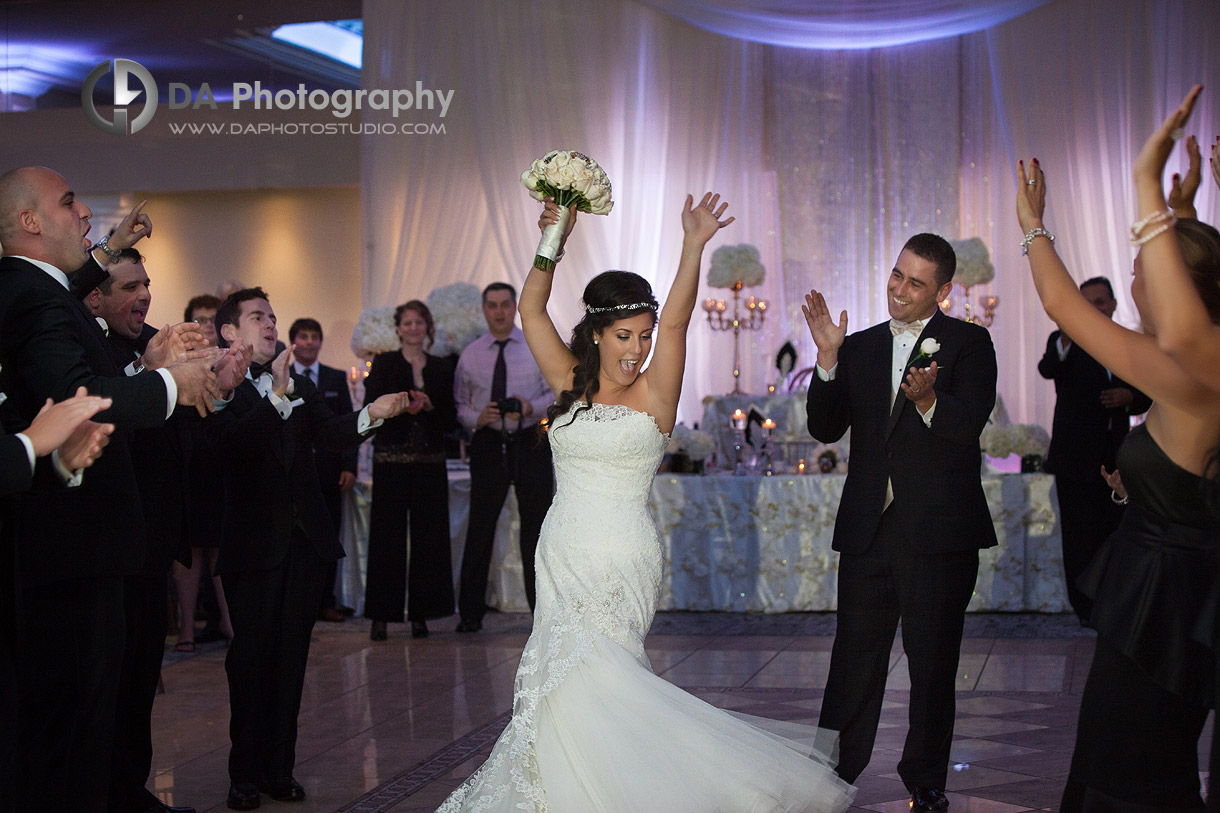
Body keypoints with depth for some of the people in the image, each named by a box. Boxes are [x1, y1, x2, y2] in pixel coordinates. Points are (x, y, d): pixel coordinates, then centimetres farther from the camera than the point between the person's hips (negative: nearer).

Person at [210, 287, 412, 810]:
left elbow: (330, 432, -1)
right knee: (252, 657, 0)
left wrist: (371, 415, -20)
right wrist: (277, 398, -36)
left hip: (305, 541, 5)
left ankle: (279, 767, 16)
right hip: (253, 545, -5)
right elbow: (232, 444, -23)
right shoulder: (221, 390, -4)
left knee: (291, 656, 8)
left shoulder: (300, 387, 15)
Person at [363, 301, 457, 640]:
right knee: (387, 535, -3)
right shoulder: (384, 364, 6)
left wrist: (429, 406, -10)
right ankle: (381, 615, 2)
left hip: (430, 462, 2)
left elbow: (451, 420, 9)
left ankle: (420, 613, 7)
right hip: (391, 460, -2)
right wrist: (401, 408, -18)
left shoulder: (442, 368, 12)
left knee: (428, 536, 0)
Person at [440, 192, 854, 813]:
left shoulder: (652, 395, -4)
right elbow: (531, 308, 5)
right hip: (562, 554, 5)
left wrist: (693, 247, -31)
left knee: (578, 679, -10)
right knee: (562, 681, 5)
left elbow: (675, 322, -18)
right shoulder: (571, 385, 8)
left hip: (619, 563, -5)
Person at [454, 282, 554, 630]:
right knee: (480, 527, 3)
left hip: (531, 442, -1)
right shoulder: (470, 355, 6)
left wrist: (533, 406, -16)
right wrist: (478, 417, -13)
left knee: (536, 526, 4)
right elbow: (459, 405, 7)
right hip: (488, 445, 1)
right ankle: (470, 612, 10)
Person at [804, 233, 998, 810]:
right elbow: (826, 429, 1)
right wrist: (828, 358, -12)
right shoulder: (860, 347, 10)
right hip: (867, 530, 3)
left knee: (933, 664, 9)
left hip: (940, 533, -3)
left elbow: (969, 426, -17)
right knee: (853, 661, 6)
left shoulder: (968, 343, -2)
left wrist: (928, 401, -37)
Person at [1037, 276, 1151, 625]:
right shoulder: (1063, 341, -4)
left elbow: (1146, 398, 15)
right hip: (1076, 456, -4)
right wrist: (1064, 344, -48)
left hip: (1115, 457, 4)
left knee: (1114, 530, 11)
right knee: (1080, 534, -1)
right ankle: (1085, 606, 7)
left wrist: (1130, 397, -10)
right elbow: (1047, 369, -26)